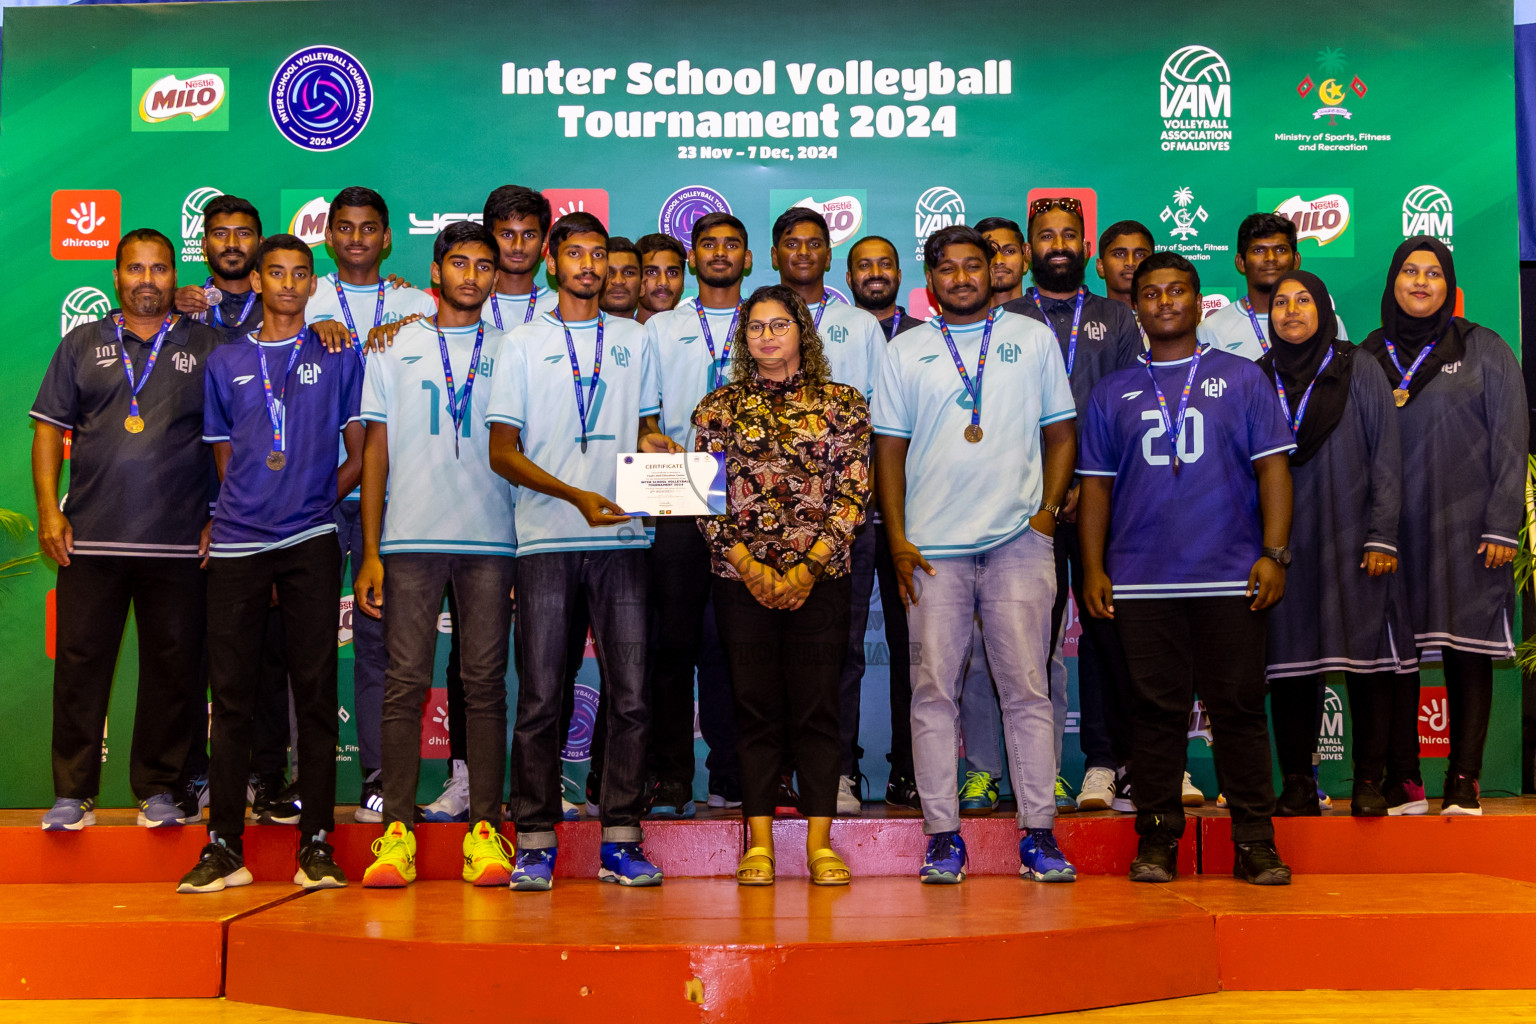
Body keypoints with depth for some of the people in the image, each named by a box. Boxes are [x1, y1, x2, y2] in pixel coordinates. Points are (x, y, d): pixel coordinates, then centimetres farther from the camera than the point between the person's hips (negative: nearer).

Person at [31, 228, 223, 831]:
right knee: (80, 660, 3)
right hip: (90, 535, 1)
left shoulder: (208, 347, 9)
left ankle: (159, 789, 14)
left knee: (173, 665, 2)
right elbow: (49, 428, 11)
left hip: (180, 541, -1)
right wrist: (49, 508, 0)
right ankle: (73, 793, 14)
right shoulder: (82, 345, 13)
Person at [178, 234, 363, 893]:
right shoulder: (225, 362, 15)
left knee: (314, 689, -2)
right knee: (230, 693, 1)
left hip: (310, 542, -2)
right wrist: (234, 513, 6)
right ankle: (224, 845, 7)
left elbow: (359, 456, 8)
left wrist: (316, 502, 0)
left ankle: (316, 844, 3)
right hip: (236, 543, 2)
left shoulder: (338, 357, 9)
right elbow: (225, 459, 18)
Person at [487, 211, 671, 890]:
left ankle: (621, 841, 7)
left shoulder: (633, 341, 17)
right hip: (546, 537, -2)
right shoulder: (523, 344, 8)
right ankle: (534, 843, 8)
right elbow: (502, 452, 2)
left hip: (621, 536, 2)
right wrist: (577, 496, -11)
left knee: (630, 694, -1)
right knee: (540, 696, -1)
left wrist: (651, 446, -3)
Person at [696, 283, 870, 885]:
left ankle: (820, 842, 6)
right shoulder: (719, 407, 9)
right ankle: (759, 843, 9)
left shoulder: (843, 404, 7)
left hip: (820, 575, 0)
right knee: (755, 706, 2)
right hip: (741, 577, 1)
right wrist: (748, 565, -7)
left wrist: (808, 565, -9)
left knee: (817, 706, -1)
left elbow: (854, 492, 1)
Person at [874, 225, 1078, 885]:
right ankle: (942, 835, 7)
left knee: (1027, 687, 0)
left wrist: (1047, 511, -1)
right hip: (932, 546, 1)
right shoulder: (905, 351, 11)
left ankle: (1038, 832, 7)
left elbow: (1060, 433, 12)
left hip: (1019, 540, 0)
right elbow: (889, 448, 9)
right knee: (934, 688, 0)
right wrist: (897, 538, 0)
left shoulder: (1034, 339, 11)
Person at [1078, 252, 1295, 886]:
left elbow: (1273, 468, 5)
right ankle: (1156, 839, 11)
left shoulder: (1242, 378, 10)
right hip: (1140, 580, 1)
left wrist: (1273, 554, -5)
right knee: (1156, 709, 3)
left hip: (1231, 576, -1)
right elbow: (1095, 484, 13)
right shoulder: (1112, 393, 15)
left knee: (1239, 708, 0)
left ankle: (1255, 841, 8)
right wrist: (1093, 568, 4)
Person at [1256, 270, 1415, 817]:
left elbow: (1386, 458, 1)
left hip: (1351, 542, -2)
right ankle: (1298, 785, 6)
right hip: (1283, 546, 2)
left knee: (1366, 658, -3)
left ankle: (1368, 782, 6)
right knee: (1291, 664, 0)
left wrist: (1382, 537, -7)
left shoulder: (1358, 372, 5)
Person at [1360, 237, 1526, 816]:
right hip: (1393, 527, 2)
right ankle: (1403, 783, 4)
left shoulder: (1484, 350, 5)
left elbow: (1510, 440, 1)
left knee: (1467, 651, -2)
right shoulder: (1368, 357, 11)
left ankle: (1464, 783, 4)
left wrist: (1502, 525, -7)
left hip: (1466, 526, -2)